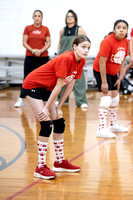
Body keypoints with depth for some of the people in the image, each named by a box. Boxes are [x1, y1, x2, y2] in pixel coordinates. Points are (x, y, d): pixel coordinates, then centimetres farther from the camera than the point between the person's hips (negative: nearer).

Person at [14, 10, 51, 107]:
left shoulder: (46, 29, 5)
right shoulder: (28, 28, 3)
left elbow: (48, 43, 3)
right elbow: (24, 42, 0)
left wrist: (40, 51, -13)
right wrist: (32, 50, -14)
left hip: (43, 57, 1)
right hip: (30, 57, -1)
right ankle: (21, 100, 0)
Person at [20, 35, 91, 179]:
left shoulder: (81, 62, -2)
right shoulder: (65, 59, -28)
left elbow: (69, 86, 1)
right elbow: (58, 86, -24)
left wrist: (58, 107, -1)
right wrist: (46, 108, -20)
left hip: (46, 89, 9)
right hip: (32, 86, -9)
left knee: (59, 122, 8)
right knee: (46, 125, -15)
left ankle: (60, 162, 20)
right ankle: (40, 168, -11)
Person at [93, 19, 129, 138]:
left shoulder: (126, 42, -3)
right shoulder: (108, 41, -27)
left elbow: (122, 61, 6)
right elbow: (101, 63, -27)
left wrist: (120, 78, 3)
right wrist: (104, 82, -26)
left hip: (113, 72, 8)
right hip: (100, 71, -8)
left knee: (115, 97, 16)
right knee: (106, 97, -17)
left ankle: (113, 125, 33)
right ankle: (101, 129, -21)